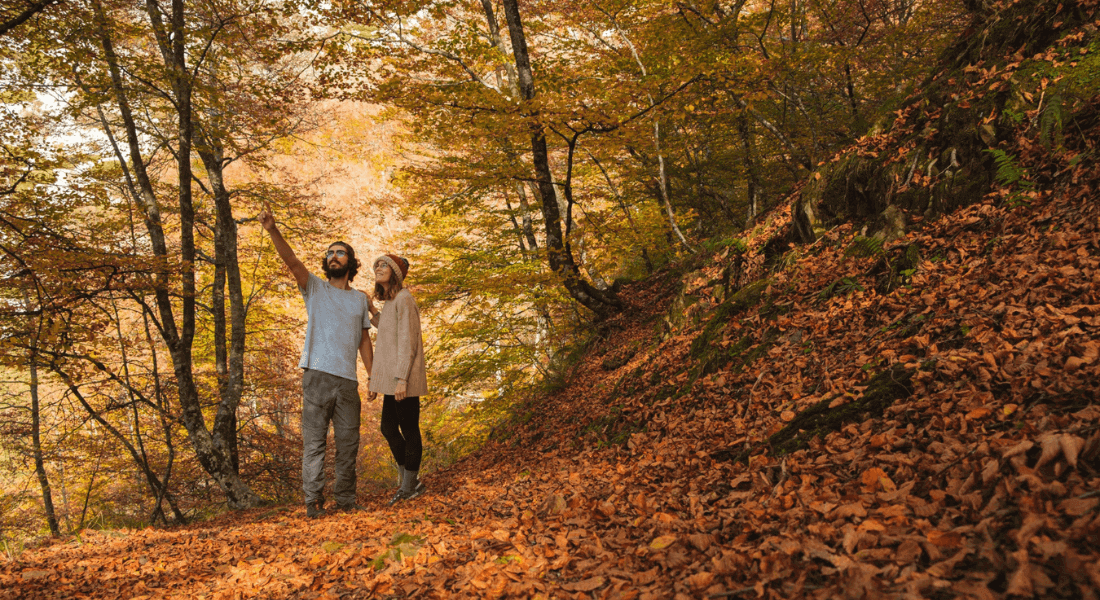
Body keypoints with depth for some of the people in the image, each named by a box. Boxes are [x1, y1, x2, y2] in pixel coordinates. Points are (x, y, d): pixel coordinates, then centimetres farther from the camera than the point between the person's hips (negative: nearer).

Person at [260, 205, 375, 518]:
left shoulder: (361, 300, 17)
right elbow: (291, 261, -7)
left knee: (348, 442, 5)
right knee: (314, 440, -5)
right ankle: (313, 500, -5)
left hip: (348, 380, 3)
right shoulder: (315, 288, 9)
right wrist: (272, 230, -22)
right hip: (317, 375, -3)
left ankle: (345, 498, 13)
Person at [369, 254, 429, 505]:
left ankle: (408, 487, 9)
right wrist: (374, 379, 19)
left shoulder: (404, 300, -11)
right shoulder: (388, 304, 17)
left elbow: (408, 342, -17)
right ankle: (412, 481, 22)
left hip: (405, 380, -10)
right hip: (391, 379, 10)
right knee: (388, 428, 12)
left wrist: (401, 378, -22)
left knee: (409, 431, -1)